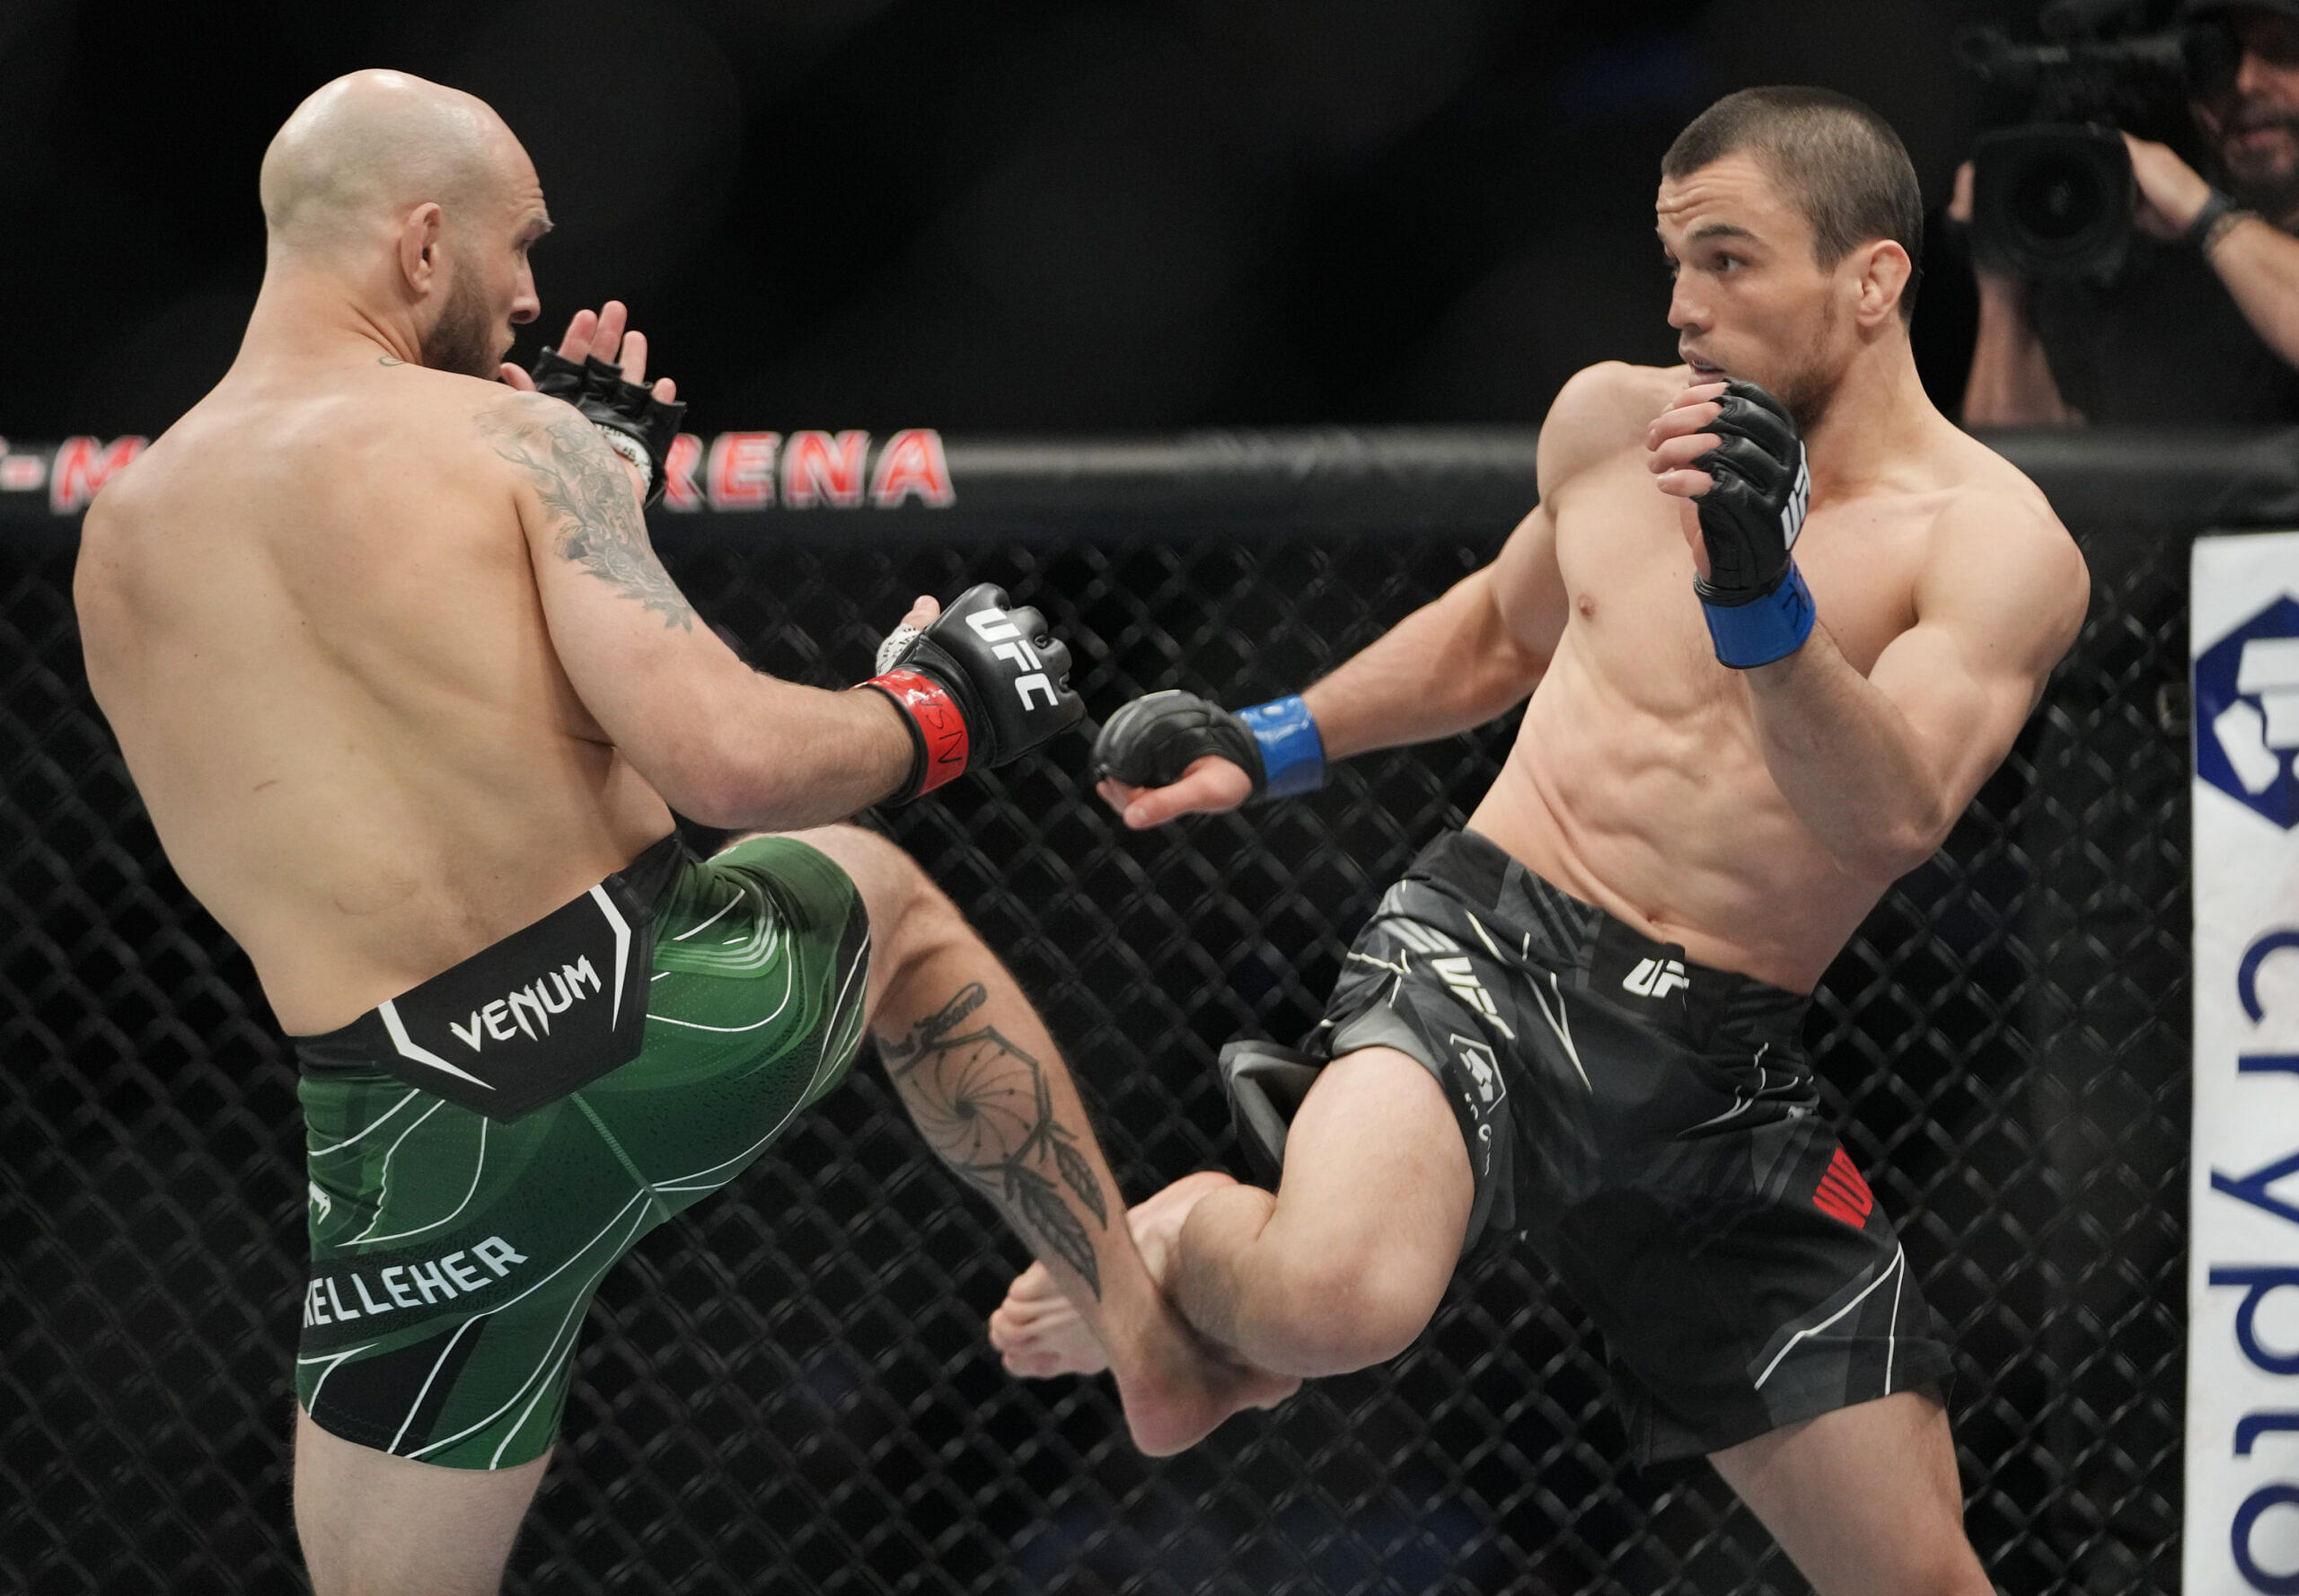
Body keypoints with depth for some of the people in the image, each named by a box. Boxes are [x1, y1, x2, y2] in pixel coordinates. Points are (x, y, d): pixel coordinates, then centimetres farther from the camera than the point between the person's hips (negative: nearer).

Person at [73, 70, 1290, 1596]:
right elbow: (735, 763, -16)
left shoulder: (120, 542, 9)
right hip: (688, 1016, -1)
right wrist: (941, 710, 4)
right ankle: (1153, 1338, 36)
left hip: (437, 1158, 1)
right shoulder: (504, 435, -6)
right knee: (880, 888, 34)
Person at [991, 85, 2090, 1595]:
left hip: (1718, 1069, 0)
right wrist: (1269, 745, 25)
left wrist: (1760, 592, -35)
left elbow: (1895, 820, -23)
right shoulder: (1615, 420, 6)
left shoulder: (1997, 545, -6)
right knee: (1334, 1300, -33)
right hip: (1490, 948, 0)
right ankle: (1189, 1241, 1)